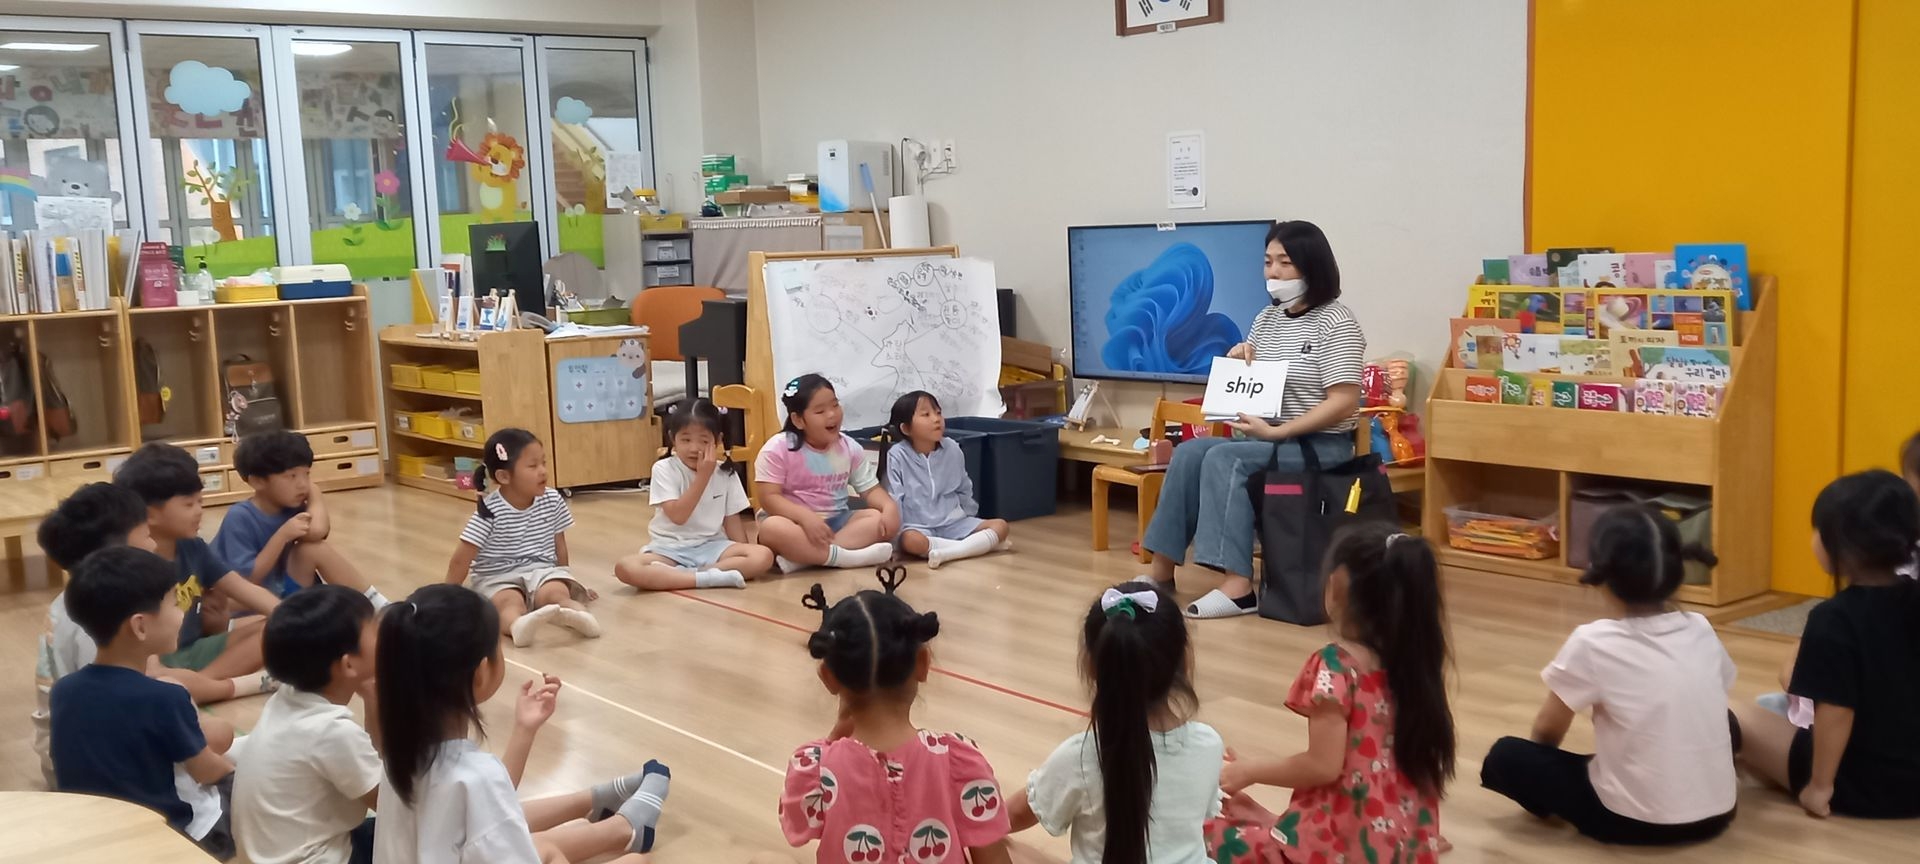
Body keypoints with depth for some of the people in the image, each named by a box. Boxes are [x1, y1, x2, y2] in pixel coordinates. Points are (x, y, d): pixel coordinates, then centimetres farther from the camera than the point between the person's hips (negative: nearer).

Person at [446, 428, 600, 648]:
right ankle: (519, 625, -68)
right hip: (497, 577, -4)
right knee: (510, 601, -35)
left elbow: (559, 545, 13)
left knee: (557, 593, -29)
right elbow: (462, 559, -9)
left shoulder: (553, 501, -1)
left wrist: (562, 578, 18)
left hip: (541, 570, 4)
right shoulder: (490, 511, -15)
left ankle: (579, 614, -59)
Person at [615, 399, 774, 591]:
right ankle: (709, 577, -34)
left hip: (712, 546, 2)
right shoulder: (664, 469, -6)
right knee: (625, 568, -32)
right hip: (670, 548, -2)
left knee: (763, 556, -26)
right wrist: (703, 476, -17)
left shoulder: (725, 473, 3)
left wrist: (743, 554, -7)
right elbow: (678, 516, -16)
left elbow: (731, 518, 7)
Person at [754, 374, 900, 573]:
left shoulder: (850, 448, 3)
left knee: (886, 520, -21)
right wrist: (806, 517, -33)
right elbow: (769, 498, -16)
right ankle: (849, 557, -34)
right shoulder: (777, 449, -10)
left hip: (836, 522, 5)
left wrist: (890, 506, -21)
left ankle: (800, 557, -32)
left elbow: (871, 489, 3)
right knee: (772, 528, -38)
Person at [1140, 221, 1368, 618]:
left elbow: (1344, 402, -20)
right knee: (1189, 452, -15)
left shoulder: (1336, 323, -11)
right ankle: (1162, 570, -17)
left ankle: (1238, 587, -33)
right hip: (1268, 437, 7)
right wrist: (1235, 361, -1)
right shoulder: (1267, 318, 12)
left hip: (1320, 445, -7)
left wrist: (1275, 432, -24)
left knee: (1223, 458, -28)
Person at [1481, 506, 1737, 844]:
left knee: (1505, 757, 6)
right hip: (1716, 815, 5)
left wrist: (1540, 760, 22)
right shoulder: (1701, 630, 1)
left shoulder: (1592, 643, -12)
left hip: (1636, 821, -4)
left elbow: (1546, 732, 0)